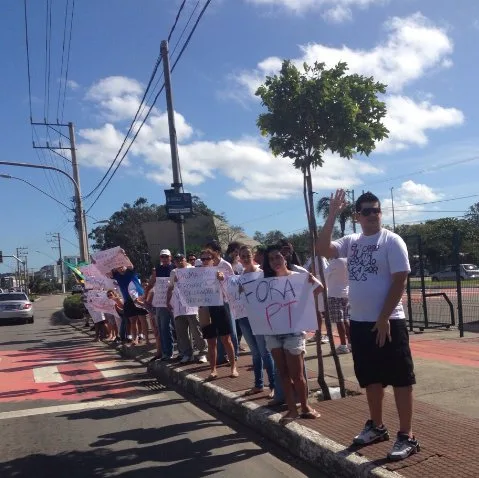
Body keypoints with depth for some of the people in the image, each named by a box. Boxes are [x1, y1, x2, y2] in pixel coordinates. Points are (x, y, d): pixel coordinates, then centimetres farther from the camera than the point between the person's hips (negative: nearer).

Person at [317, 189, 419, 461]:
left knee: (400, 378, 1)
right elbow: (322, 249, -2)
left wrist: (384, 318, -16)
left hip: (388, 322, -6)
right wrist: (333, 215, -7)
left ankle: (407, 436, 9)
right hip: (359, 322, 6)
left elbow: (400, 280, -12)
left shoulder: (392, 241, -8)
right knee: (371, 378, 17)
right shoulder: (351, 242, 9)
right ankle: (377, 426, 32)